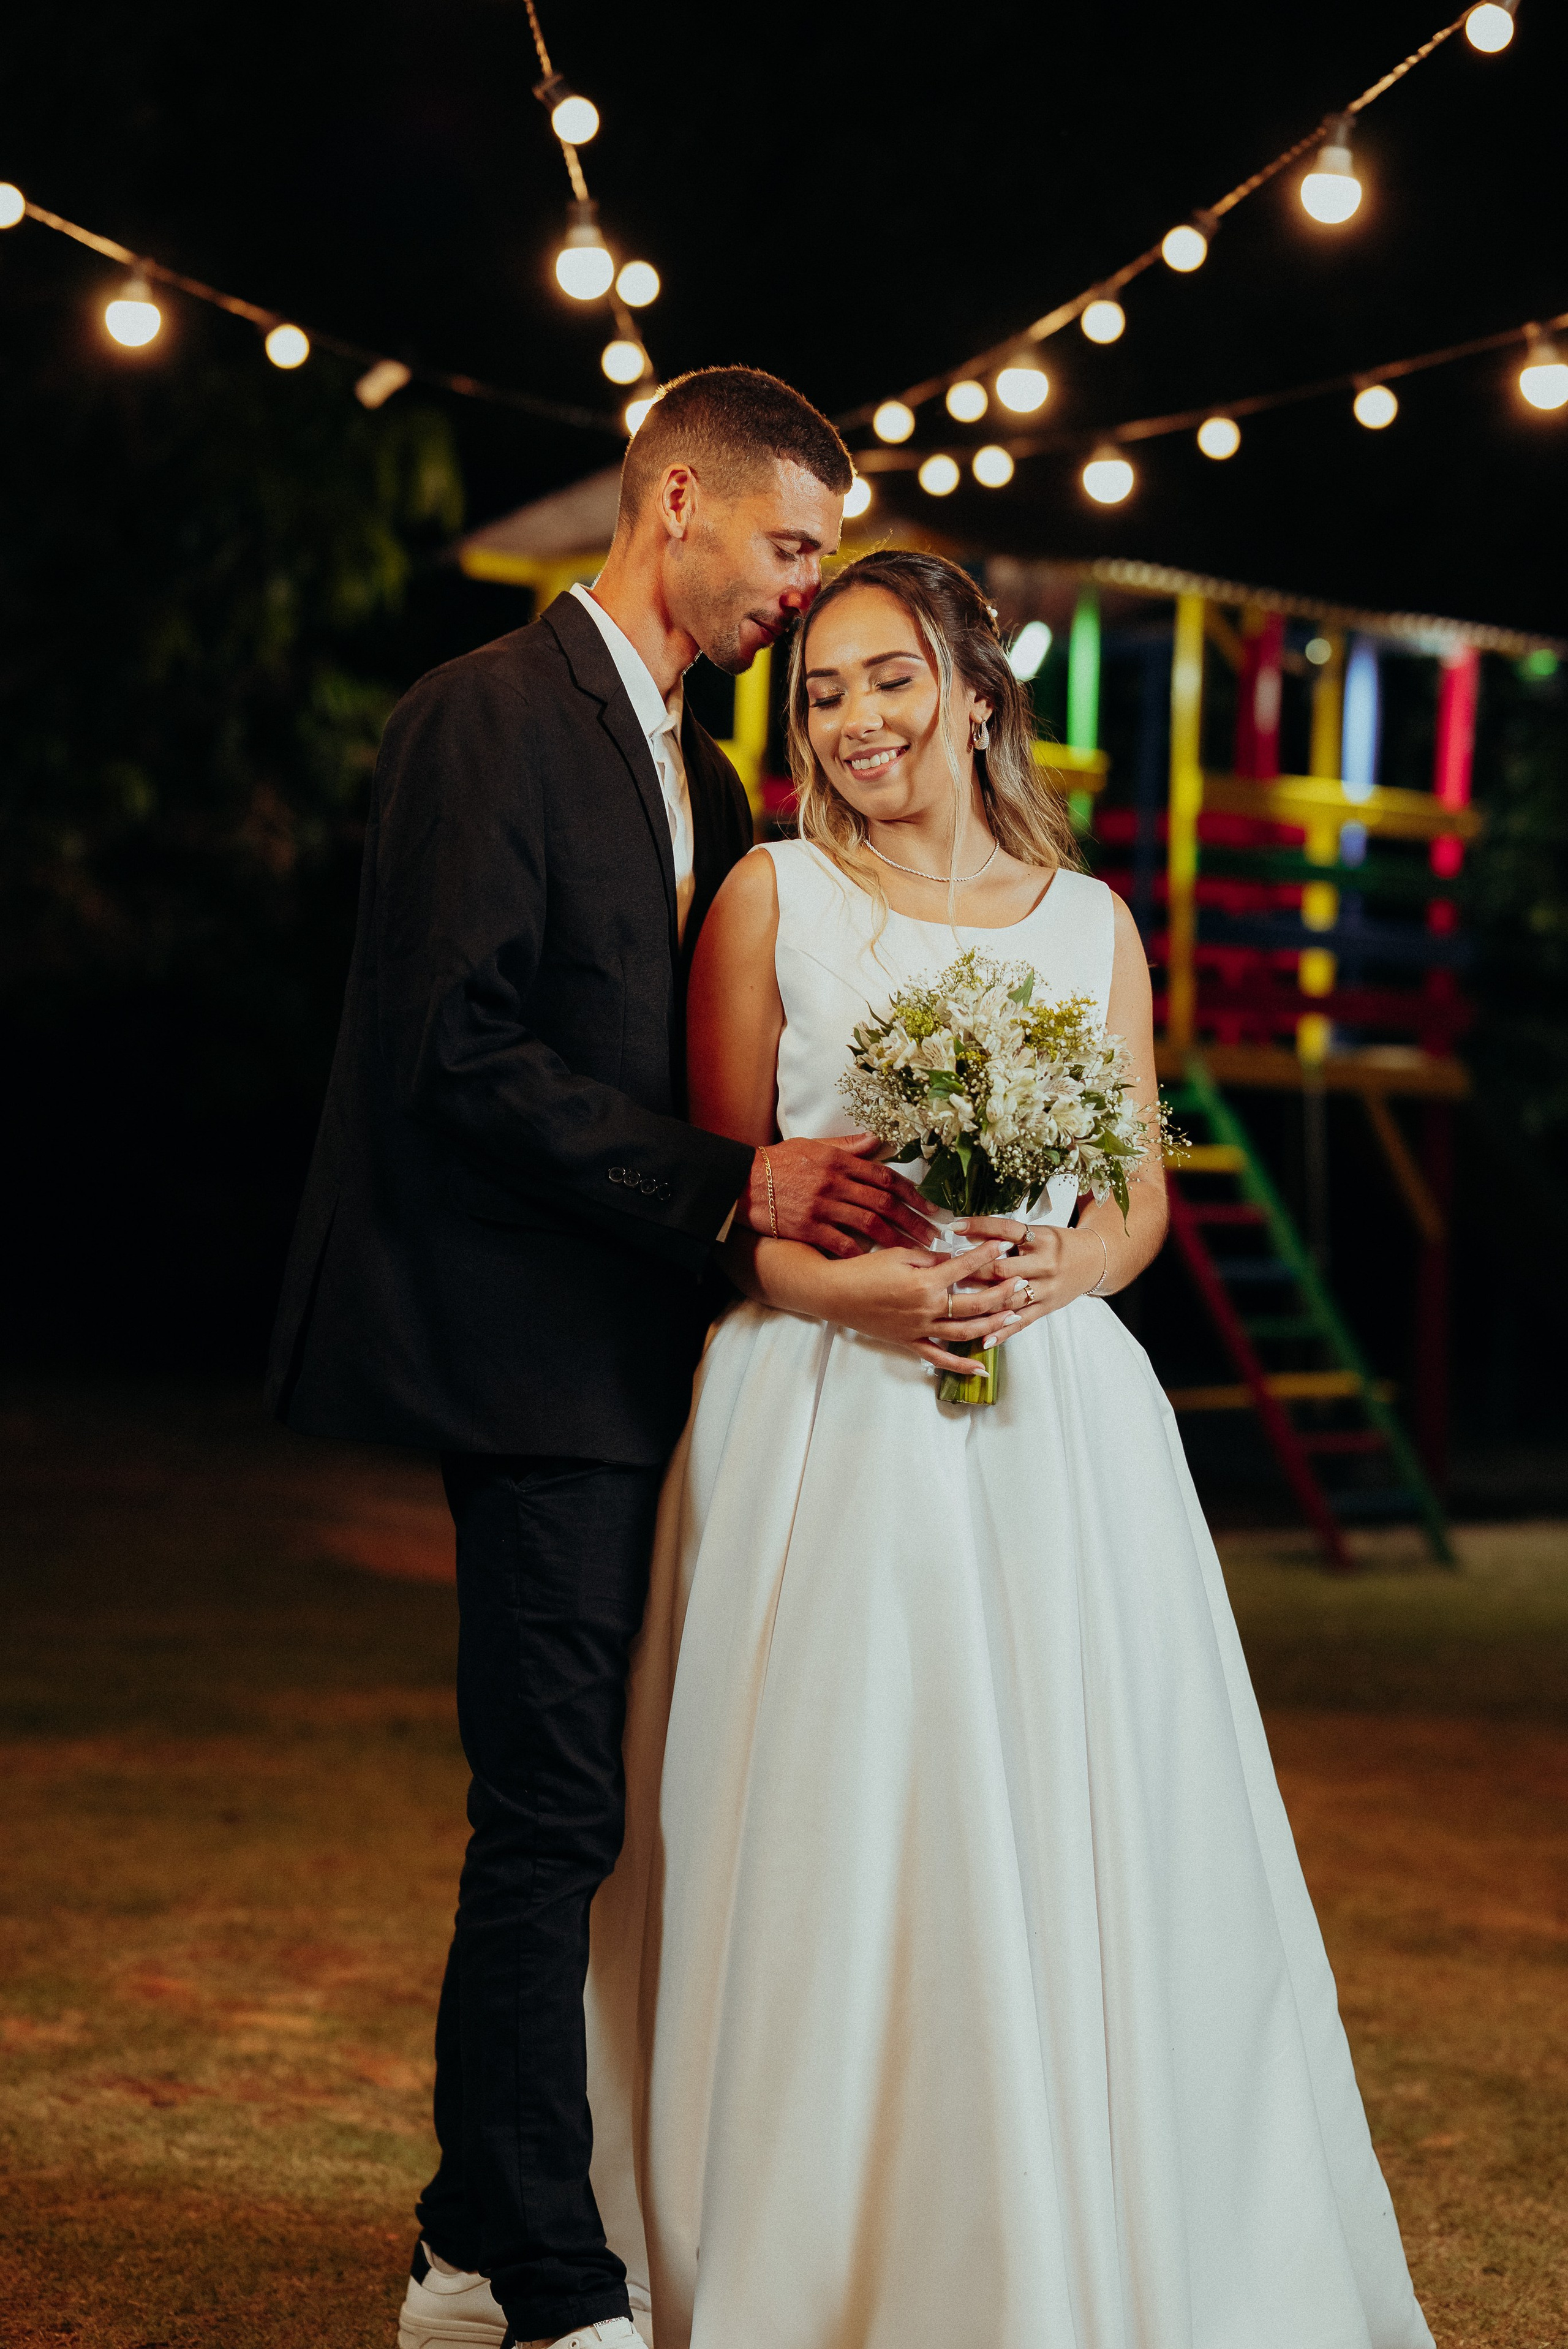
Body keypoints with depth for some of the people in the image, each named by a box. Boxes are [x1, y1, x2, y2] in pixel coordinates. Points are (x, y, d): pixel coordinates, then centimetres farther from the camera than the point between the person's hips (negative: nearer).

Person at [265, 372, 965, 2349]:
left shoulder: (699, 777, 20)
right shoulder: (491, 718, -9)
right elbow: (463, 1052, -18)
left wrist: (830, 1191, 4)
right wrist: (731, 1184, -20)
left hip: (632, 1354, 9)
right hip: (541, 1352, -9)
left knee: (555, 1818, 13)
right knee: (552, 1820, -5)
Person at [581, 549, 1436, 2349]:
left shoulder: (1088, 920, 11)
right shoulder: (772, 898, 4)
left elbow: (1142, 1194, 12)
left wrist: (1059, 1265, -10)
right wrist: (848, 1288, -16)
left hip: (1053, 1420, 2)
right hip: (826, 1413, -2)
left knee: (1064, 1838, 1)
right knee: (828, 1844, -2)